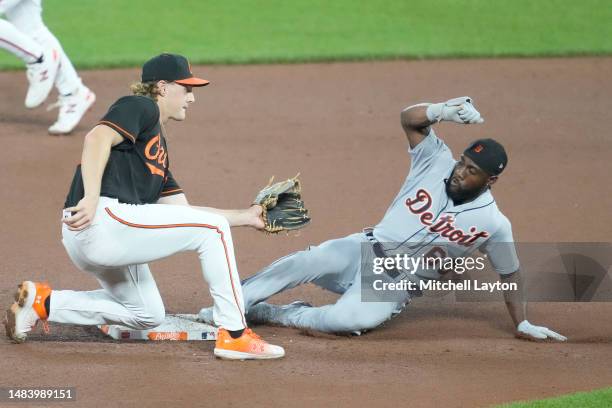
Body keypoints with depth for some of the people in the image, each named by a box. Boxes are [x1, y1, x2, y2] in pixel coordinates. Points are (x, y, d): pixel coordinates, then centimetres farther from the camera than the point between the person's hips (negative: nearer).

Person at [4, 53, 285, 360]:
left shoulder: (158, 144, 29)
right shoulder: (140, 107, 1)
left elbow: (182, 211, 26)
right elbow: (98, 138, -18)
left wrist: (245, 217, 24)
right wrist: (91, 198, -30)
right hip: (105, 218, -10)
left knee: (148, 315, 24)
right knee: (212, 229, -6)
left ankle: (44, 303, 17)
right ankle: (234, 335, -7)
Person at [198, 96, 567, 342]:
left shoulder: (494, 224, -9)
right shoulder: (438, 162, -3)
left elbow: (510, 274, 2)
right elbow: (409, 118, -8)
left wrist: (523, 324, -4)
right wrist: (442, 111, -27)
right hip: (364, 250, 3)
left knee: (351, 319, -34)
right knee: (304, 263, -26)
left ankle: (265, 314, -15)